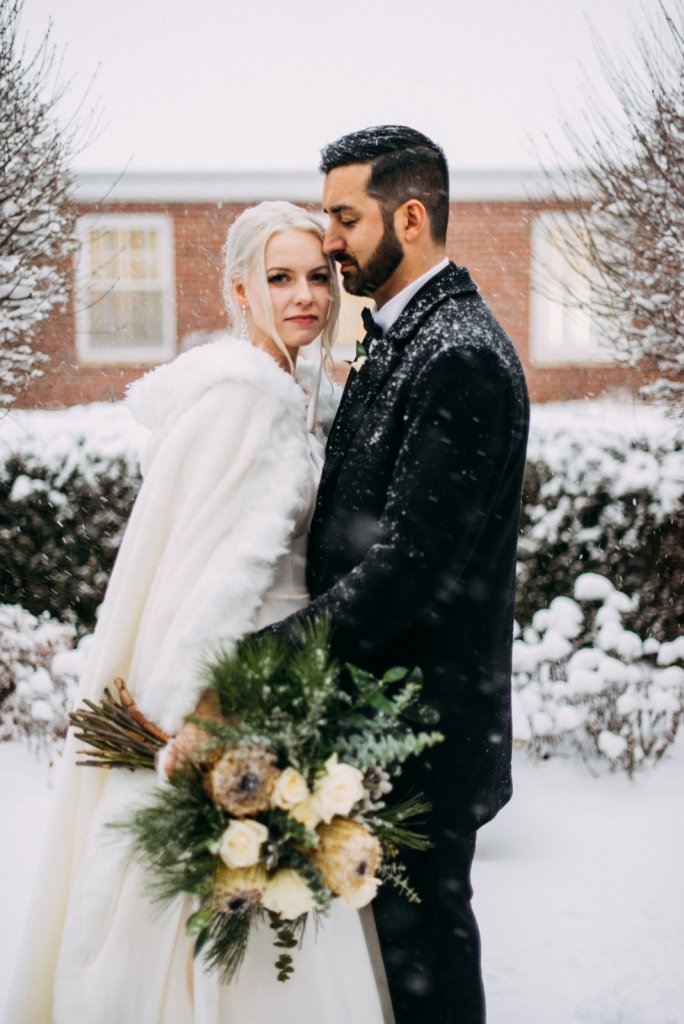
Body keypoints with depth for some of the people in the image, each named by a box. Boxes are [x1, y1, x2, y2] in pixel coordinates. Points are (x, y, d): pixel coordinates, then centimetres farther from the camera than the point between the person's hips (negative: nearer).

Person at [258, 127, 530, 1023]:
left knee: (420, 939, 4)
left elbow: (407, 564, -26)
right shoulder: (395, 337, 13)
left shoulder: (461, 358, -20)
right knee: (400, 919, 20)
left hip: (427, 712, -10)